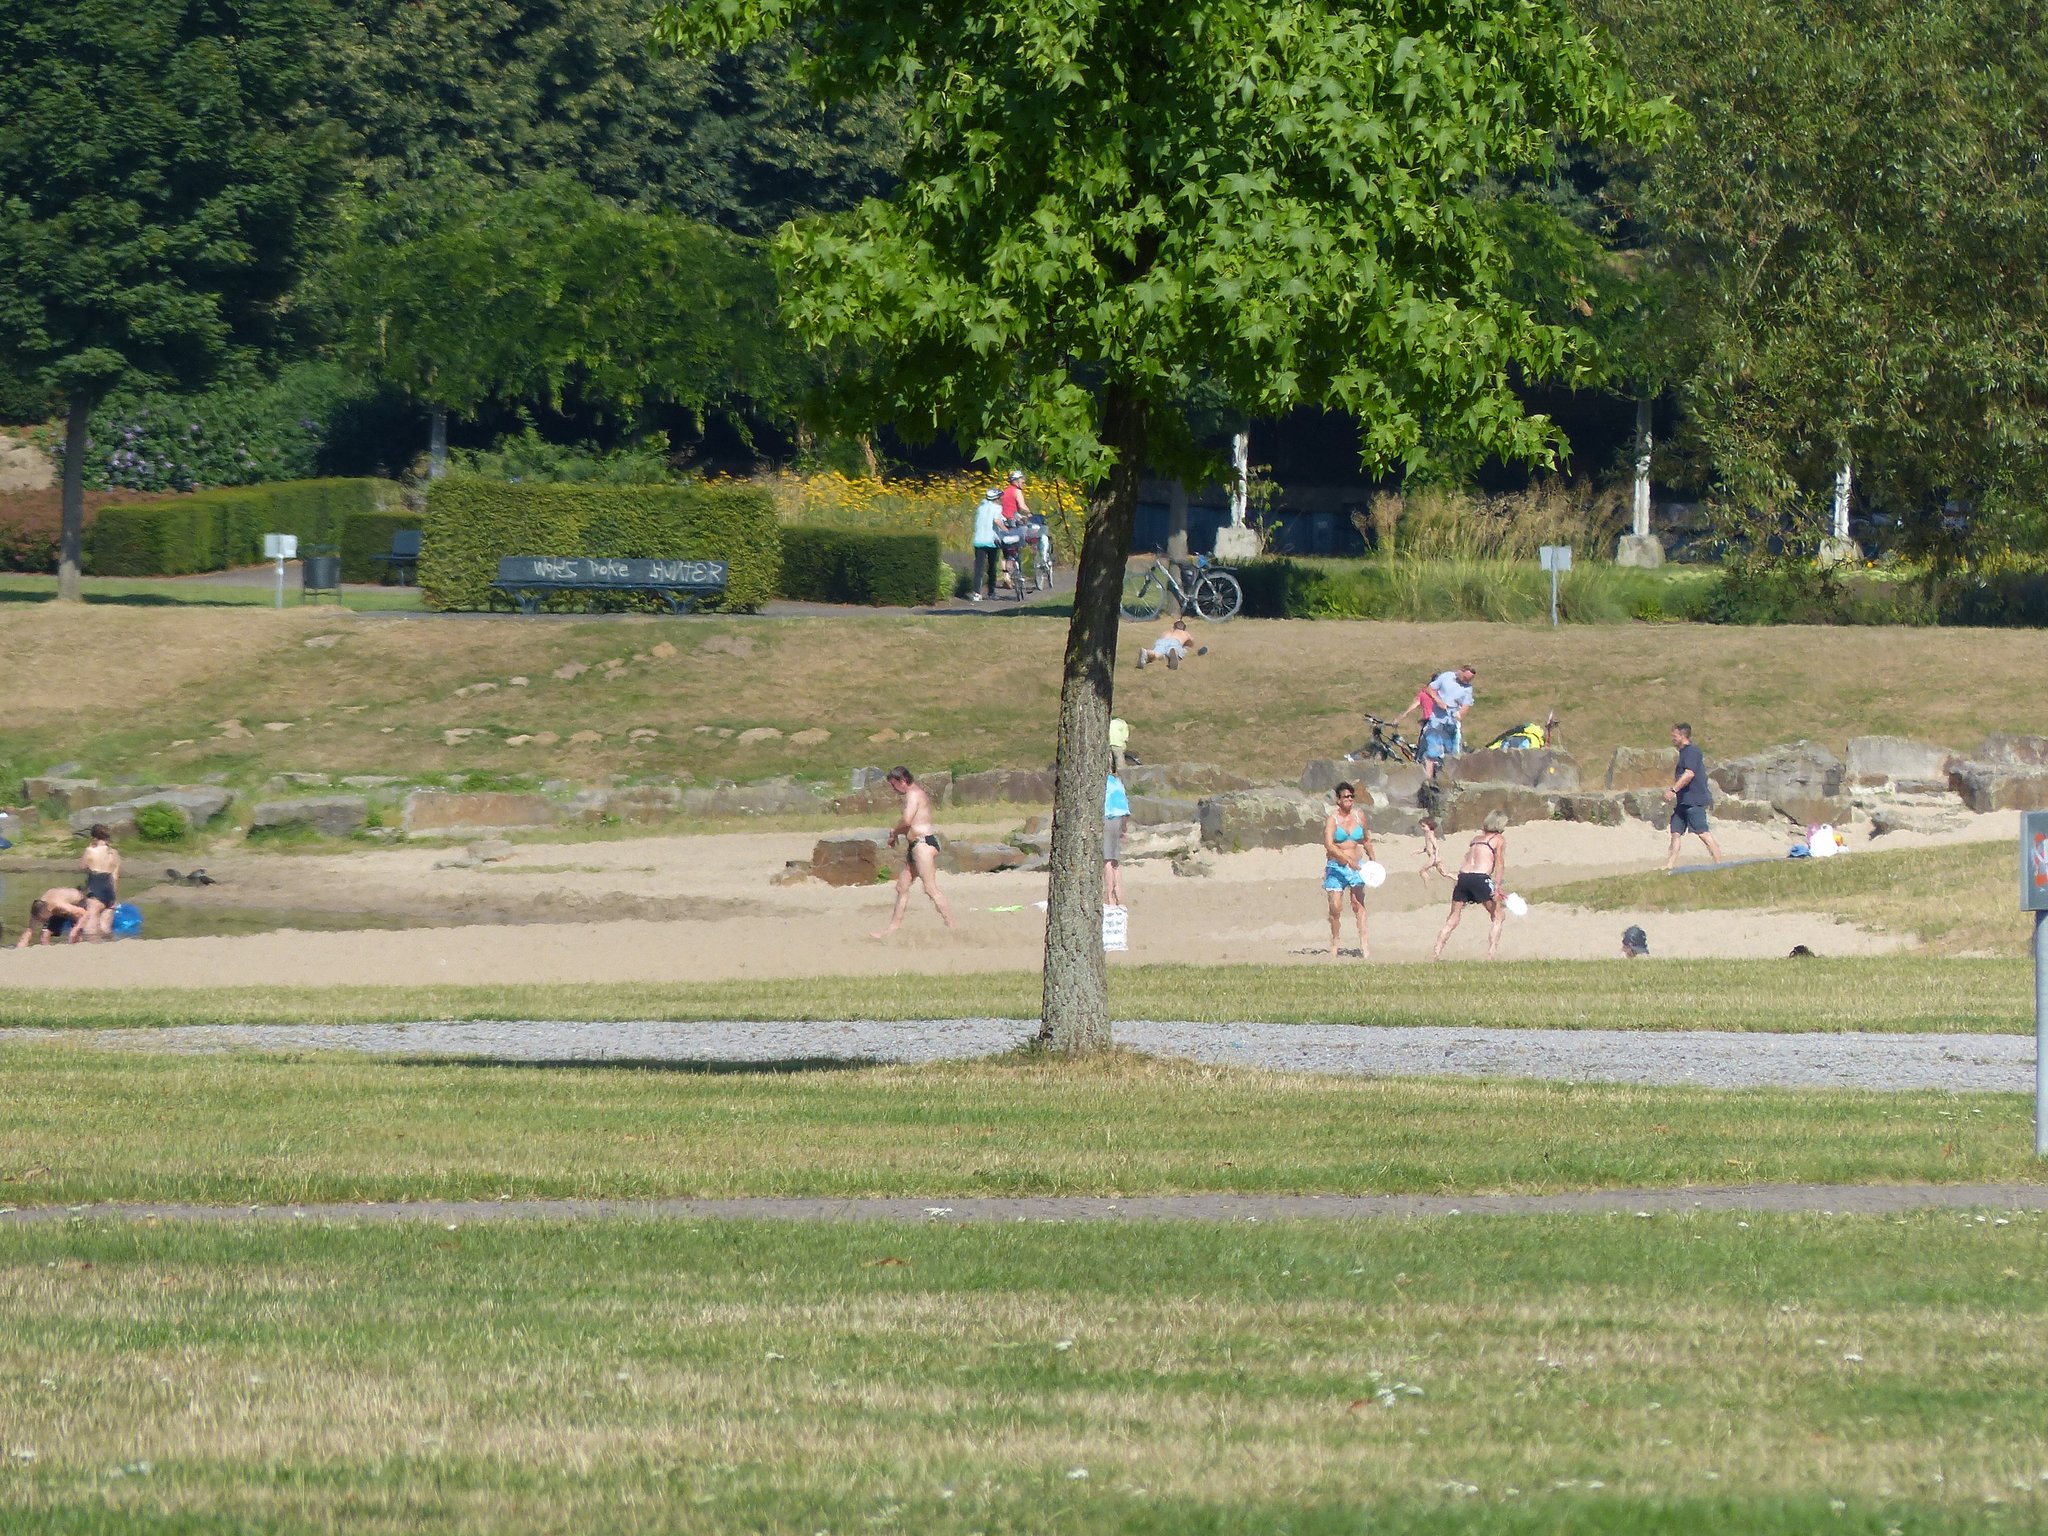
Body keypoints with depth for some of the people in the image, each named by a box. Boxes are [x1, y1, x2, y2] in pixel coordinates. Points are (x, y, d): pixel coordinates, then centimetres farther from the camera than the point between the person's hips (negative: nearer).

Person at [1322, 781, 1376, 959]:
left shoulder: (1359, 816, 6)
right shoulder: (1332, 819, -8)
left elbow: (1366, 840, 22)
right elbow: (1328, 844, -20)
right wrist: (1347, 859, -29)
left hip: (1356, 867, 3)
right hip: (1336, 868, -3)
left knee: (1359, 904, -11)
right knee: (1335, 907, -6)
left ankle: (1364, 944, -16)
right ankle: (1334, 943, 10)